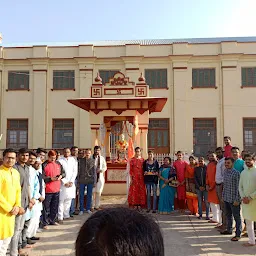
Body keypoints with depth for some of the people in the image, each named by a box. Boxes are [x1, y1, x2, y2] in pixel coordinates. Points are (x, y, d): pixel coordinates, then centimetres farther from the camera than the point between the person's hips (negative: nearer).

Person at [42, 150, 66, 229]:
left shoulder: (58, 164, 9)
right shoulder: (44, 165, -9)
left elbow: (64, 173, 15)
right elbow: (42, 177, -13)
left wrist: (61, 176, -6)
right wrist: (51, 178, -22)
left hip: (57, 189, 6)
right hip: (48, 190, -5)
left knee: (55, 206, 15)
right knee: (46, 207, 1)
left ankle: (52, 220, 29)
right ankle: (45, 223, 11)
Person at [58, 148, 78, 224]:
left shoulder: (73, 160, 6)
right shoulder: (60, 161, -4)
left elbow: (75, 172, 6)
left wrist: (71, 181, -4)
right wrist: (65, 182, -9)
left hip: (71, 183, 4)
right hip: (62, 183, -3)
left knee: (69, 200, 7)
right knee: (61, 200, -5)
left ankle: (66, 215, 17)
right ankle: (60, 217, -1)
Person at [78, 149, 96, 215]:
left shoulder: (93, 161, 2)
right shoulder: (80, 160, 4)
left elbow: (94, 172, 3)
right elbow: (78, 170, 6)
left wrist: (94, 181, 0)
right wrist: (78, 180, 4)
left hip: (90, 180, 0)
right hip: (82, 180, 0)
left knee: (89, 195, 8)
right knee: (81, 195, 4)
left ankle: (88, 209, 21)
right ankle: (81, 209, 14)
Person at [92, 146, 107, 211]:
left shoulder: (102, 158, 9)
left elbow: (105, 167, 11)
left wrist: (101, 170, -8)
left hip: (100, 176, 3)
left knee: (98, 192, 6)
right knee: (93, 192, -4)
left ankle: (97, 206, 15)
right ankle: (92, 206, 5)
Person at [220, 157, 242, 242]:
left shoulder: (236, 173, -15)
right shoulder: (225, 172, 8)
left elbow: (238, 187, -15)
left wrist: (237, 200, -17)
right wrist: (223, 196, 14)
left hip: (234, 199, -7)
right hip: (226, 199, 7)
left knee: (237, 217, 2)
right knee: (228, 215, 20)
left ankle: (238, 234, 10)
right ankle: (229, 230, 35)